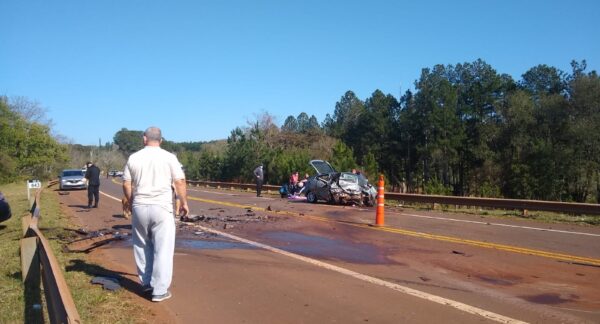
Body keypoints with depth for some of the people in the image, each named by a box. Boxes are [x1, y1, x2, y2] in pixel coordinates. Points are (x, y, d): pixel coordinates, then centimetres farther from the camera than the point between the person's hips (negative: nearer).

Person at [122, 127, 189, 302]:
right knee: (163, 249, 1)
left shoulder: (133, 158, 4)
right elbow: (180, 181, -4)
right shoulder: (169, 157, -4)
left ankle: (147, 282, 29)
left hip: (139, 207, 3)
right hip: (161, 207, -3)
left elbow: (126, 184, 7)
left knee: (142, 246, 19)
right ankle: (160, 290, 2)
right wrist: (184, 203, 7)